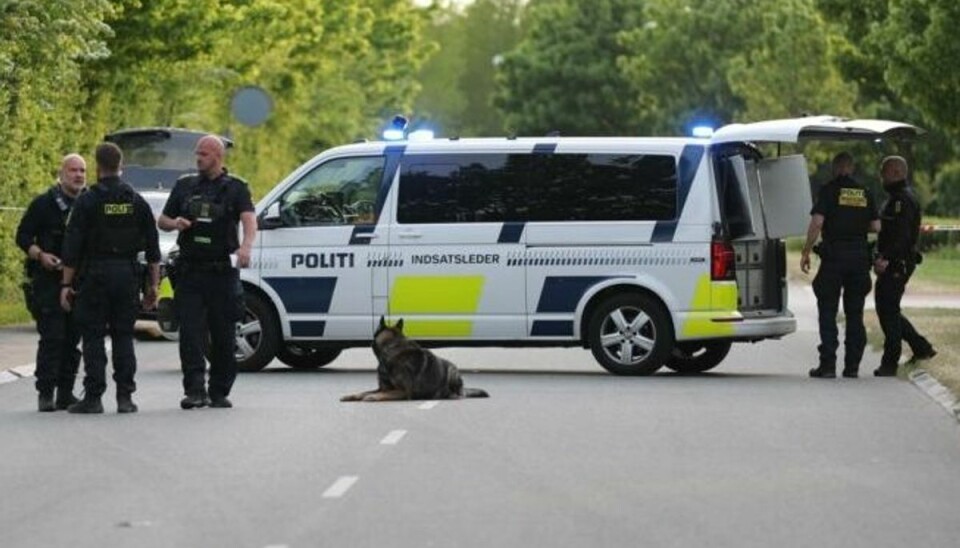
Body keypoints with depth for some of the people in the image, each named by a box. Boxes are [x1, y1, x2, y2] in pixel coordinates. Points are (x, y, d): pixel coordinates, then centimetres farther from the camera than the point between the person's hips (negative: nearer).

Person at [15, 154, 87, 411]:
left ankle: (66, 392, 12)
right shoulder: (44, 204, 0)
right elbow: (23, 236, 0)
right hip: (48, 280, -4)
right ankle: (45, 393, -7)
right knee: (52, 337, -10)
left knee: (72, 339, 6)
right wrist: (40, 255, -15)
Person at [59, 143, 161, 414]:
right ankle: (125, 397, 4)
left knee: (93, 337, 0)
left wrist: (67, 284, -3)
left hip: (95, 274, -3)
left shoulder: (87, 201, -5)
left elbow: (72, 246, -7)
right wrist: (153, 284, 12)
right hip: (128, 274, 4)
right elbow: (153, 247, 8)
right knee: (124, 336, 8)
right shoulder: (136, 201, 7)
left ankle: (93, 397, -2)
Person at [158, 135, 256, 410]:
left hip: (222, 272, -2)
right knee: (190, 333, -9)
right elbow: (162, 220, 20)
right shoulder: (185, 185, 14)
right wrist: (175, 223, -5)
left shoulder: (235, 188, 3)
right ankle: (195, 390, -12)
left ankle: (219, 392, 13)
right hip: (190, 272, 2)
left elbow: (249, 220, -14)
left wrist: (245, 247, -35)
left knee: (223, 335, 3)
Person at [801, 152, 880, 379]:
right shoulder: (865, 193, 8)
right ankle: (852, 366, 10)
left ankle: (828, 365, -5)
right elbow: (876, 226, 8)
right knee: (855, 313, 10)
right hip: (860, 256, 4)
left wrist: (806, 252, -7)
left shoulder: (829, 190, -5)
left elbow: (817, 222, -13)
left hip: (834, 257, -4)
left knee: (827, 311, 1)